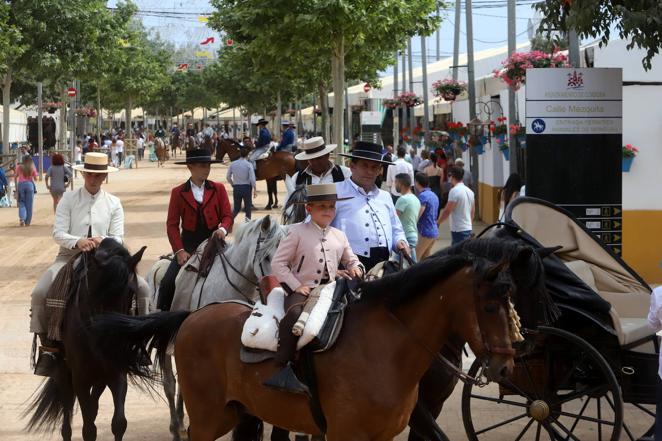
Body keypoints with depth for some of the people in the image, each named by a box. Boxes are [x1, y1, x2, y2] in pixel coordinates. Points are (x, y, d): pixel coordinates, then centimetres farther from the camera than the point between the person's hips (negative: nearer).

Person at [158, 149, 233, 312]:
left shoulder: (218, 189, 6)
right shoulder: (178, 193, 3)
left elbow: (227, 215, 4)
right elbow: (172, 224, 1)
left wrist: (223, 229, -19)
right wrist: (179, 250, -12)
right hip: (188, 245, -1)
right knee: (168, 283, -13)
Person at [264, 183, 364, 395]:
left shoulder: (339, 236, 15)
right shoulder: (297, 232, 1)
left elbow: (351, 260, 29)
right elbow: (278, 263, 0)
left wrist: (356, 268, 3)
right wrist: (296, 286, -11)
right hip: (302, 291, -5)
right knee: (294, 315, -36)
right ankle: (284, 367, -35)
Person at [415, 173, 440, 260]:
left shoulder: (423, 196, -15)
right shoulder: (433, 195, 14)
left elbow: (417, 216, -18)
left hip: (425, 232, -9)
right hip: (434, 231, 9)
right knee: (425, 259, 13)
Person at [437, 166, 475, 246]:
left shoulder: (454, 191, -16)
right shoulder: (469, 191, 11)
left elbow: (447, 211, -17)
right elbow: (472, 212, 18)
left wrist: (437, 222, -5)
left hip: (458, 230, -9)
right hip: (468, 228, 9)